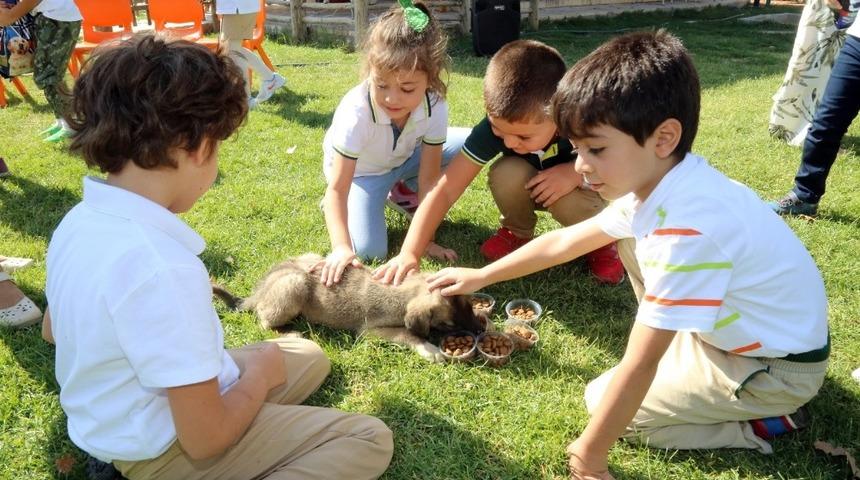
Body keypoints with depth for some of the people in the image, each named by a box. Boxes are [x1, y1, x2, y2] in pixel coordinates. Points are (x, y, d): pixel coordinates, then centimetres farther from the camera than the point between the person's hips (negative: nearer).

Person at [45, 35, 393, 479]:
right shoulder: (164, 268, -34)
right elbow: (206, 439, -26)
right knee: (370, 441, -3)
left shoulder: (78, 220, -6)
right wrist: (260, 374, -7)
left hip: (114, 422, 9)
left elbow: (52, 330, 14)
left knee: (309, 357, 21)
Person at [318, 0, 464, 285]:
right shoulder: (356, 113, -39)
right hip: (360, 172, -4)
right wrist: (341, 247, -47)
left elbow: (429, 179, -21)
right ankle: (340, 208, 10)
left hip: (404, 158, 4)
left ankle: (403, 192, 7)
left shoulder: (435, 107, -29)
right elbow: (336, 189, -35)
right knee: (369, 252, -23)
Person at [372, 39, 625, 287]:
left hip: (584, 187, -1)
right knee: (505, 173, -32)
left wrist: (576, 172, -37)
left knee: (568, 202, -35)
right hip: (531, 189, 2)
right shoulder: (494, 127, -32)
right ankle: (517, 233, -1)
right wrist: (409, 253, -43)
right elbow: (445, 190, -33)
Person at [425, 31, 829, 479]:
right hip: (736, 324, 8)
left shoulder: (687, 227, -36)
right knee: (631, 241, 10)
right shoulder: (656, 181, -8)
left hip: (777, 368, -8)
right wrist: (481, 276, 11)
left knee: (603, 399, -2)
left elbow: (639, 365, -32)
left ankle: (761, 423, 1)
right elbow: (565, 241, 6)